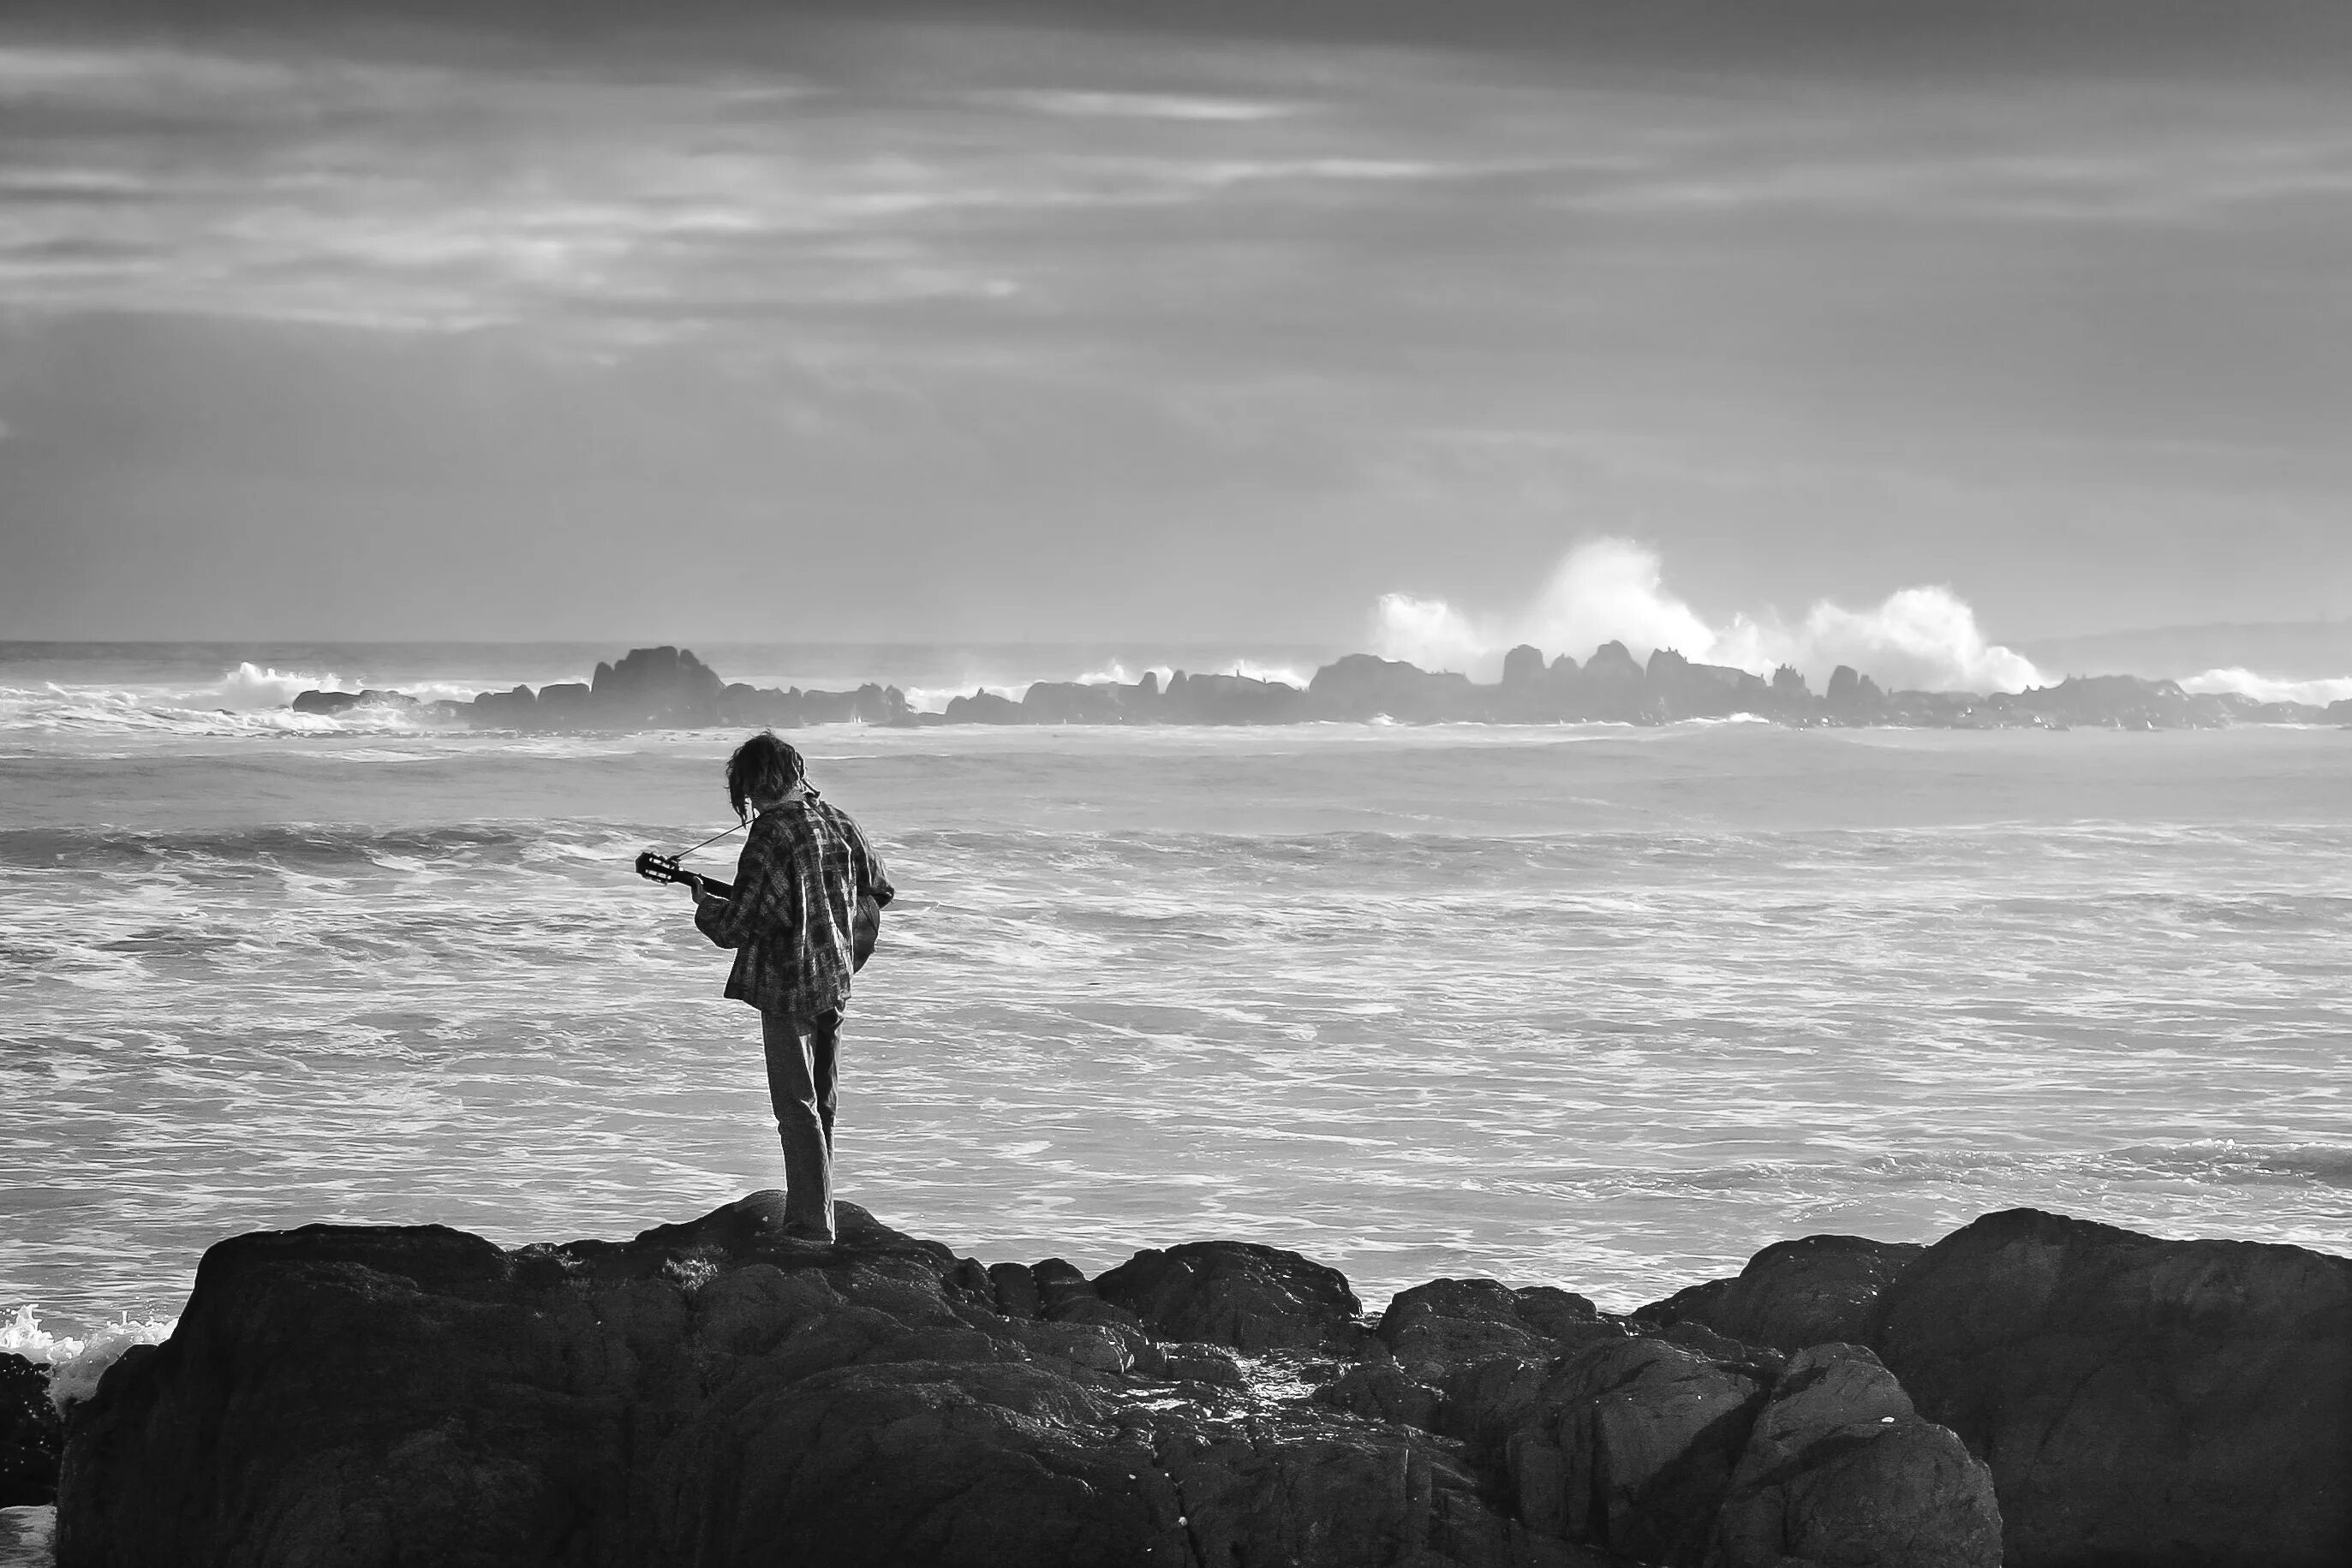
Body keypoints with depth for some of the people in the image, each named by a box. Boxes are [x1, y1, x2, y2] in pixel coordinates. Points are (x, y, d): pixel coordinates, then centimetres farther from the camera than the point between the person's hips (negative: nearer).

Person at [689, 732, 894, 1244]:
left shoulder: (770, 838, -20)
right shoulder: (836, 821, 3)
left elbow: (735, 927, -19)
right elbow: (880, 888, 18)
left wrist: (704, 904, 1)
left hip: (788, 988, -8)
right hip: (834, 984, 8)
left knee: (797, 1109, -3)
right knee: (821, 1106, 17)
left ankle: (812, 1227, -5)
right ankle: (812, 1217, 27)